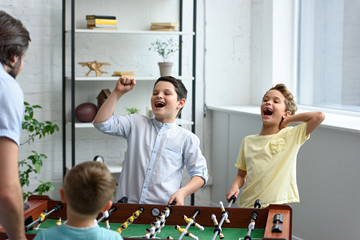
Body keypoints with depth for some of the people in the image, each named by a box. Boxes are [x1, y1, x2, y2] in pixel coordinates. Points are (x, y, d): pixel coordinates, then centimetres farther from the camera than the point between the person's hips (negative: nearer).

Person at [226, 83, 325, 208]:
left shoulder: (291, 136, 4)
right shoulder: (248, 142, 13)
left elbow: (319, 116, -7)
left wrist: (287, 120, 2)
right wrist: (235, 186, -2)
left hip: (280, 205, -3)